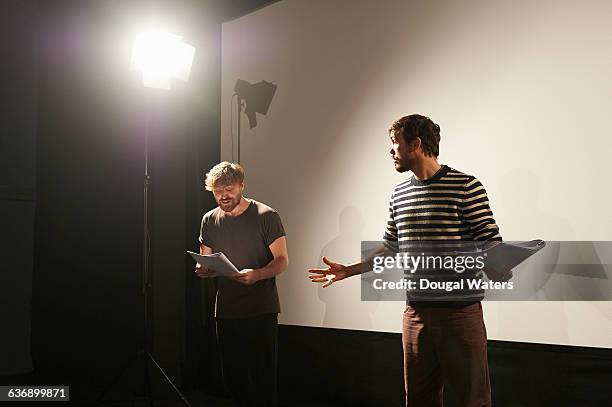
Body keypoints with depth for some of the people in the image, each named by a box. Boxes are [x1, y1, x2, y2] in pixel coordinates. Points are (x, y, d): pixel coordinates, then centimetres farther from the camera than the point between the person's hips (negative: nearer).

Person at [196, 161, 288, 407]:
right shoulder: (209, 220, 9)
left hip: (261, 311, -4)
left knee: (262, 377, -3)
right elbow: (205, 262, 16)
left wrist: (256, 274, -27)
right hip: (225, 311, 5)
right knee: (232, 377, 11)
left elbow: (282, 261, -8)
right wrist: (203, 270, -8)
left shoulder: (266, 216, -6)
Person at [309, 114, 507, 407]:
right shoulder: (399, 194, 12)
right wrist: (345, 271, 22)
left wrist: (498, 271, -29)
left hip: (461, 314, -6)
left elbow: (489, 245, -9)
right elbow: (389, 250, 22)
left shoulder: (466, 187, -8)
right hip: (416, 314, 6)